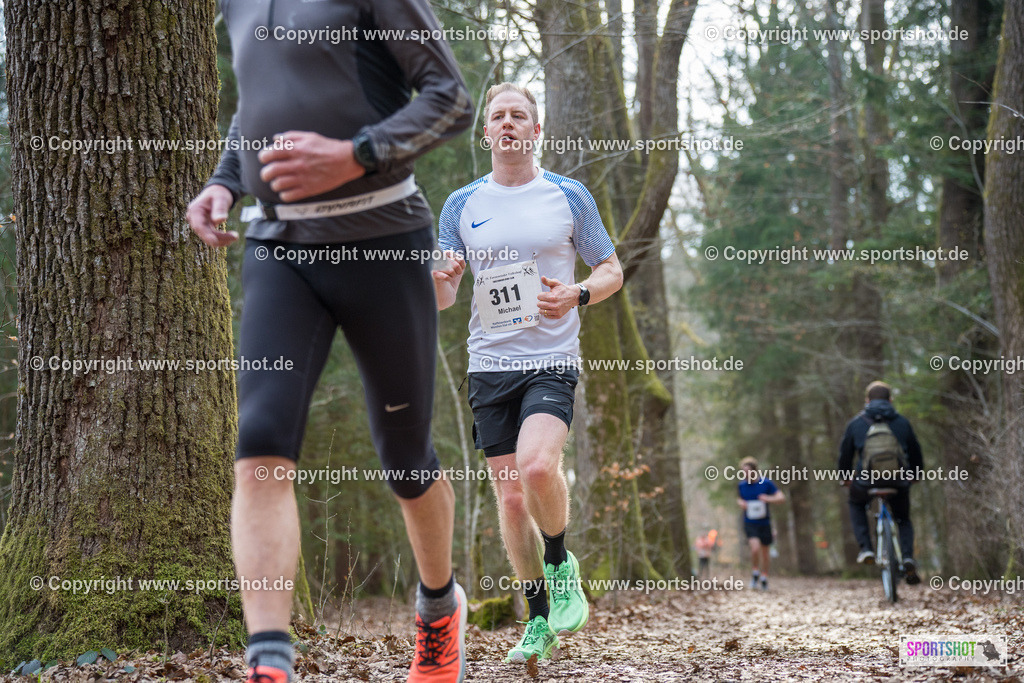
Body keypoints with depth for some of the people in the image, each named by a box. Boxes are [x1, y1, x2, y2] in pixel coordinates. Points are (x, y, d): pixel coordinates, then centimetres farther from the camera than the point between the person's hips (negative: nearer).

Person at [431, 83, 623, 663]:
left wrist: (577, 296, -11)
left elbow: (612, 271, 10)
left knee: (537, 465, -27)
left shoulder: (569, 196, 4)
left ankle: (562, 566, 1)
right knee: (511, 497, 3)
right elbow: (442, 300, 12)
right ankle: (540, 619, 16)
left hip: (552, 360, -3)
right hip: (490, 364, 3)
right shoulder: (462, 205, 9)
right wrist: (442, 281, -13)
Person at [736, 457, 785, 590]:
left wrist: (769, 499, -24)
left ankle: (764, 578, 27)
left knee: (765, 551, 9)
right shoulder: (742, 485, 0)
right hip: (749, 523, 0)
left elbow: (781, 497, -6)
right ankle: (755, 573, 0)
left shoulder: (766, 483, -7)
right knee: (755, 547, -22)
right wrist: (741, 503, -4)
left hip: (764, 522, 0)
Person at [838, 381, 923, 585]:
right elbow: (916, 452, 22)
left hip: (866, 480, -1)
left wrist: (846, 477, 33)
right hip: (898, 481, 1)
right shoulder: (902, 422, 14)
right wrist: (915, 476, 39)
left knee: (856, 504, 32)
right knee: (904, 520, 26)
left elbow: (845, 453, 16)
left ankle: (865, 548, 13)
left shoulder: (856, 423, 11)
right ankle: (908, 558, -1)